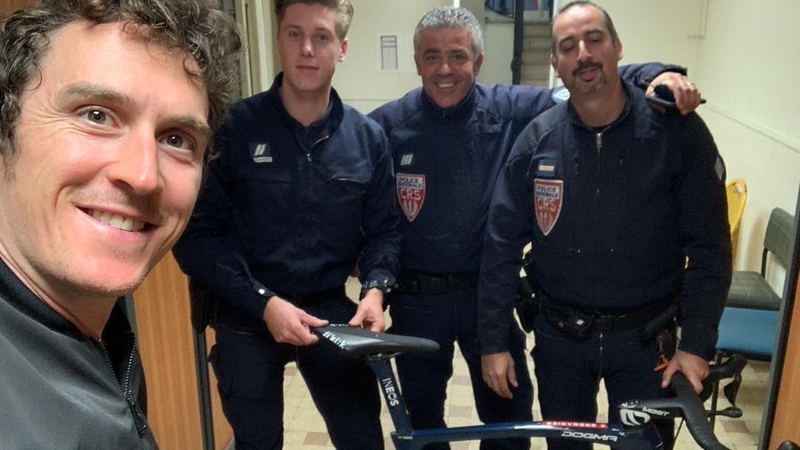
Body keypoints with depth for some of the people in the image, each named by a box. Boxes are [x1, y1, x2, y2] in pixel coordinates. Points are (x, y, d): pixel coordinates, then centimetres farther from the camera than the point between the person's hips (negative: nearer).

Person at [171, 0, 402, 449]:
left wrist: (375, 288, -15)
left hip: (333, 312, 2)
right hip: (247, 319, -1)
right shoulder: (233, 128, -12)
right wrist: (264, 302, -21)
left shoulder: (368, 137, -2)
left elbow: (384, 228, 4)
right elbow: (196, 235, -12)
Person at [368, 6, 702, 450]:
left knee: (510, 412, 16)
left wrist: (656, 75, -27)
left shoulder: (513, 110, -9)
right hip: (416, 297, 0)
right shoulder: (387, 125, -9)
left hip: (487, 293, 0)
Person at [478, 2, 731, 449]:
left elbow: (708, 246, -8)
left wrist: (697, 344, -11)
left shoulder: (677, 130, -11)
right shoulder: (537, 139, -7)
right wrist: (493, 341, -5)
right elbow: (503, 244, -5)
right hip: (559, 336, 2)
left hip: (644, 338, -1)